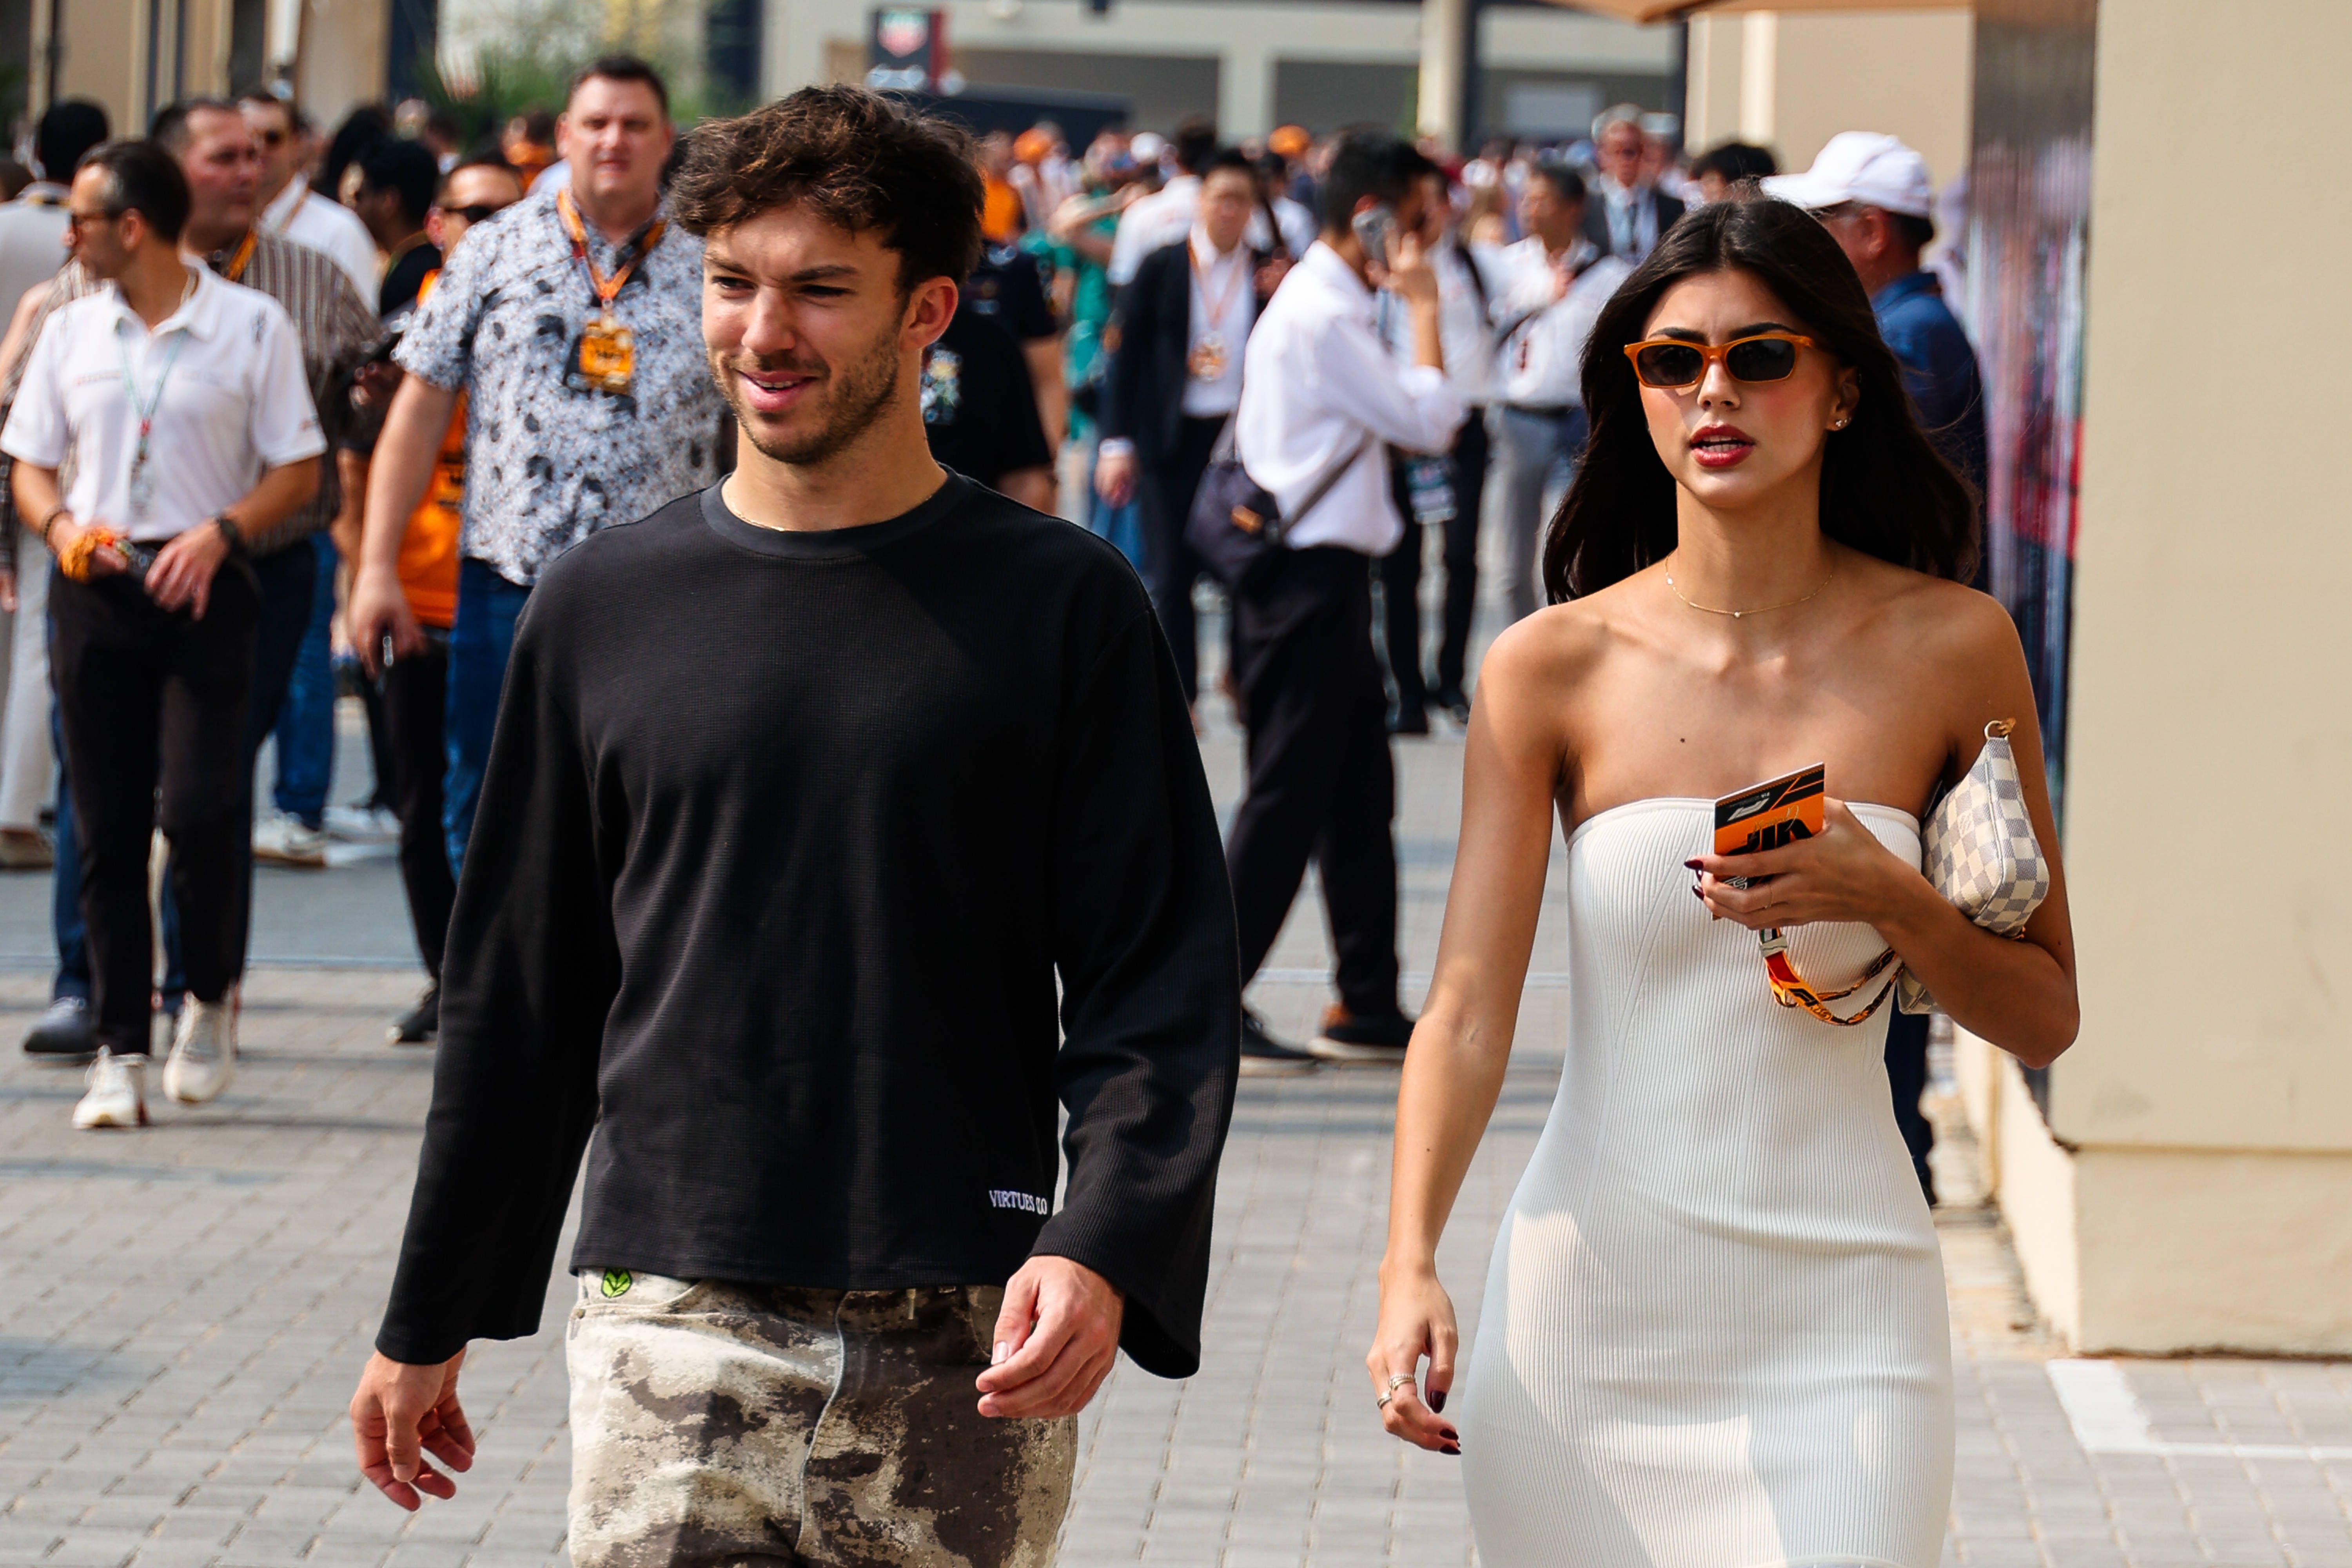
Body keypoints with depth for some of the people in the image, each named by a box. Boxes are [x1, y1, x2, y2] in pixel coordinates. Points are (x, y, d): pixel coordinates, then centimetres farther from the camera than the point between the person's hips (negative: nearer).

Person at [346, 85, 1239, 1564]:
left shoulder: (1062, 606, 1)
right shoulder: (605, 607, 8)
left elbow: (1162, 985, -3)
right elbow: (520, 992, 15)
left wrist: (1102, 1249, -19)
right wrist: (430, 1321, 17)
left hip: (962, 1352, -1)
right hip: (673, 1330, 1)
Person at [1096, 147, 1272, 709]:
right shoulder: (1161, 268, 3)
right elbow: (1127, 356, 4)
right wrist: (1117, 442, -2)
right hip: (1174, 436, -1)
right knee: (1171, 577, 0)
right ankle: (1176, 698, 9)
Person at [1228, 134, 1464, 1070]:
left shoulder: (1328, 307, 17)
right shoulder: (1322, 315, -16)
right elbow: (1428, 421, -16)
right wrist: (1423, 308, -9)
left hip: (1323, 578, 11)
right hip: (1309, 579, -11)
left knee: (1360, 795, 12)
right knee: (1287, 797, -6)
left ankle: (1369, 1006, 17)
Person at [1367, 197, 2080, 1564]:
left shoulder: (1949, 647, 1)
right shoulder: (1554, 665, 0)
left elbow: (2046, 1019, 7)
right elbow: (1468, 1004, -7)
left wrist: (1891, 898, -12)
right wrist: (1411, 1269, -21)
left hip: (1840, 1311, 0)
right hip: (1592, 1304, 0)